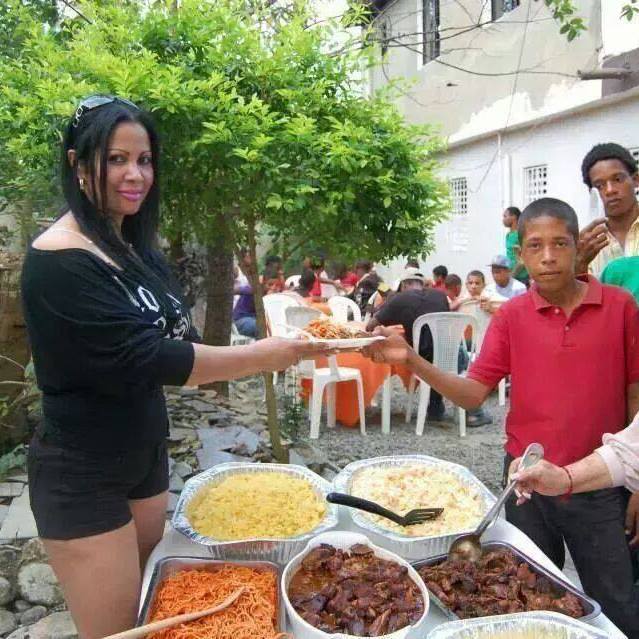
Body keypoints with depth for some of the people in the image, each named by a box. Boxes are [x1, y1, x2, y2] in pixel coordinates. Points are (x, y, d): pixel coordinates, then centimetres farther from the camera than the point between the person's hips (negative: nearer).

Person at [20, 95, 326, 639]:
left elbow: (173, 339, 4)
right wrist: (263, 356, -24)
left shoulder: (137, 249, 7)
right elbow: (145, 359, -26)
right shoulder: (58, 261, -21)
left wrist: (279, 348, -12)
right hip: (82, 476, -8)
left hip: (145, 455, 8)